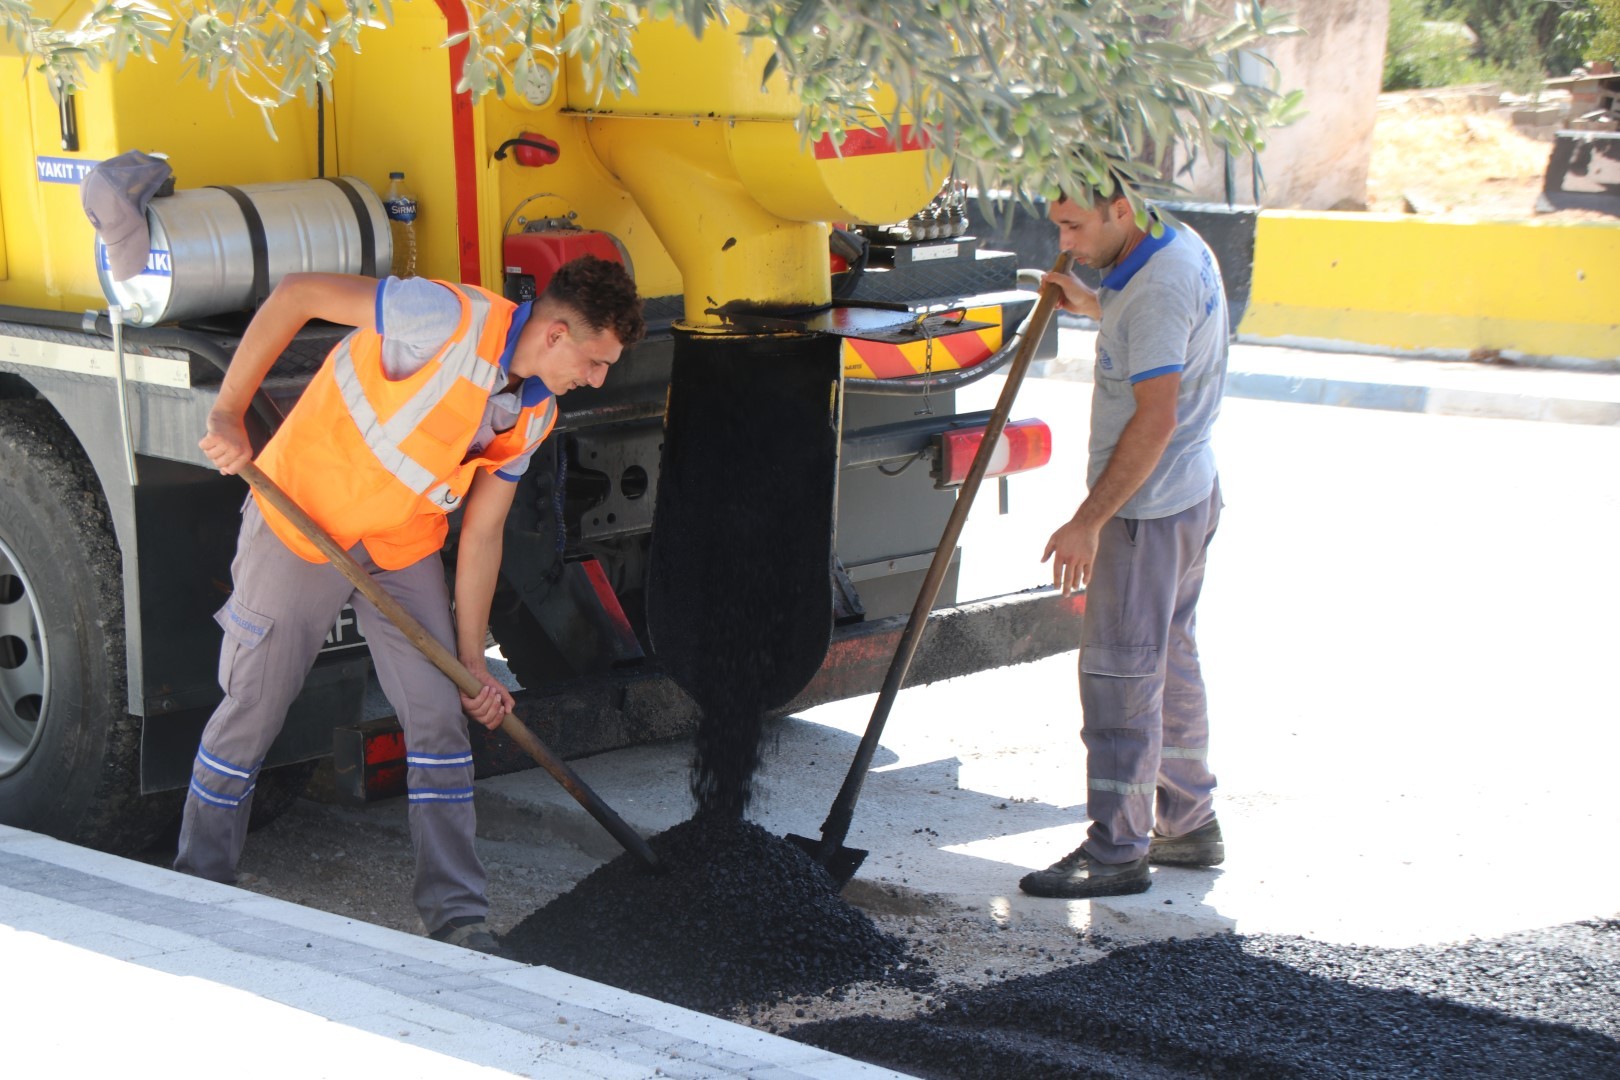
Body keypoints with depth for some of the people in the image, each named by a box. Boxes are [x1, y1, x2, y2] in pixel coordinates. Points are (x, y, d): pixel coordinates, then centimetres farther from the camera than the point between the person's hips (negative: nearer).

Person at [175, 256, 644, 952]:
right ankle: (198, 891, 23)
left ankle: (458, 918, 8)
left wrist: (472, 660, 4)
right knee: (252, 711, 2)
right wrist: (230, 413, -23)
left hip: (403, 547, 6)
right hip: (300, 522, -6)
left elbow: (481, 535, 4)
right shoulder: (448, 320, -27)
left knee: (441, 718, -1)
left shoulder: (534, 415, -4)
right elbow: (296, 295, -23)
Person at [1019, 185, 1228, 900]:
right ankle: (1188, 825, 28)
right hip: (1189, 492, 11)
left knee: (1121, 674, -5)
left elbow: (1155, 420, -28)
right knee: (1169, 660, 18)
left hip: (1147, 508, -11)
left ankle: (1117, 850, 1)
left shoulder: (1160, 287, -23)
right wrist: (1094, 308, 15)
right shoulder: (1179, 247, 8)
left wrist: (1088, 521, -26)